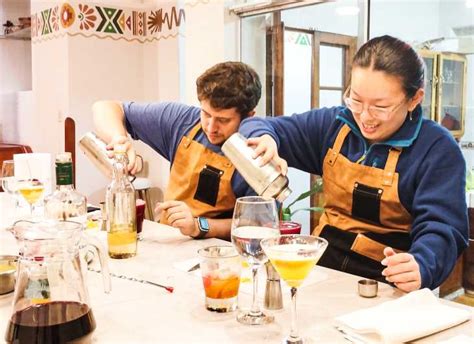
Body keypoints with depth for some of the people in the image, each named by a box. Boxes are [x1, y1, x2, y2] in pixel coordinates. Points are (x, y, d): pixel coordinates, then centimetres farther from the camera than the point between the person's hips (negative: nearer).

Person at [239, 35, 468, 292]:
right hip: (320, 265, 3)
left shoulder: (438, 149, -7)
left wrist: (421, 266, -36)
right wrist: (264, 137, -17)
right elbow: (259, 127, 8)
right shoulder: (334, 124, 5)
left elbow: (440, 226, -13)